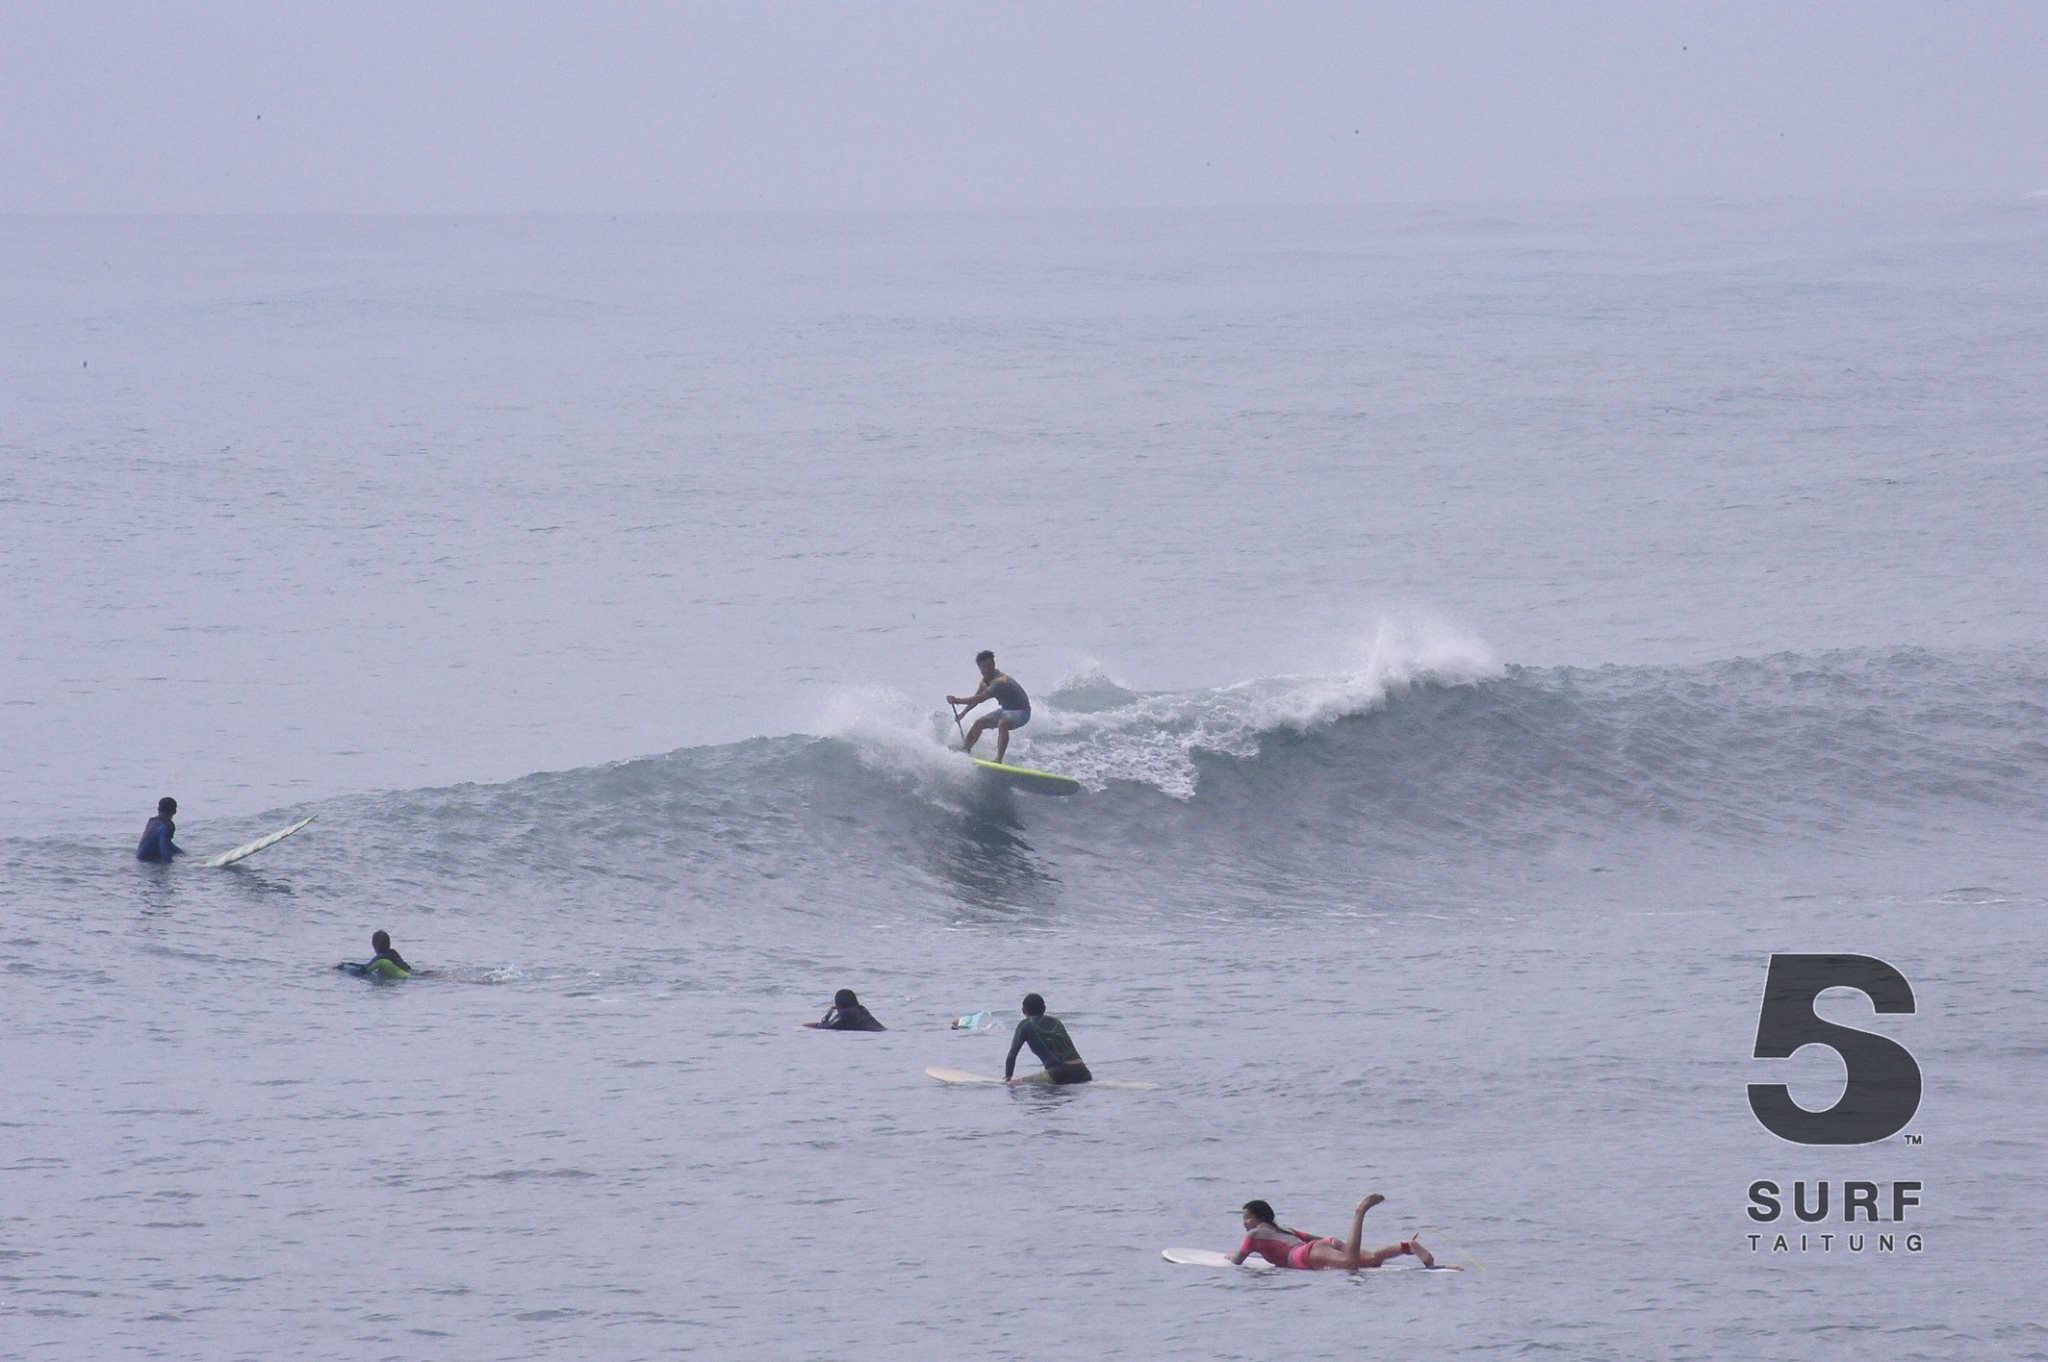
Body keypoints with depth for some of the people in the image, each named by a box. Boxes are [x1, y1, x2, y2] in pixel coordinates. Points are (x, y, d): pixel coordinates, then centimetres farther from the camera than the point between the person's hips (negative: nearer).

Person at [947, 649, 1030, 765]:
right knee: (979, 723, 15)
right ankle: (965, 750, 34)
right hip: (1006, 709, 10)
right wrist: (962, 713, 20)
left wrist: (957, 701, -35)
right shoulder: (985, 680, -1)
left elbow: (980, 699, -38)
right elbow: (977, 698, 16)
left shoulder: (999, 682, -31)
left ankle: (999, 760, -45)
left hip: (1021, 712, -10)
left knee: (1003, 724, -37)